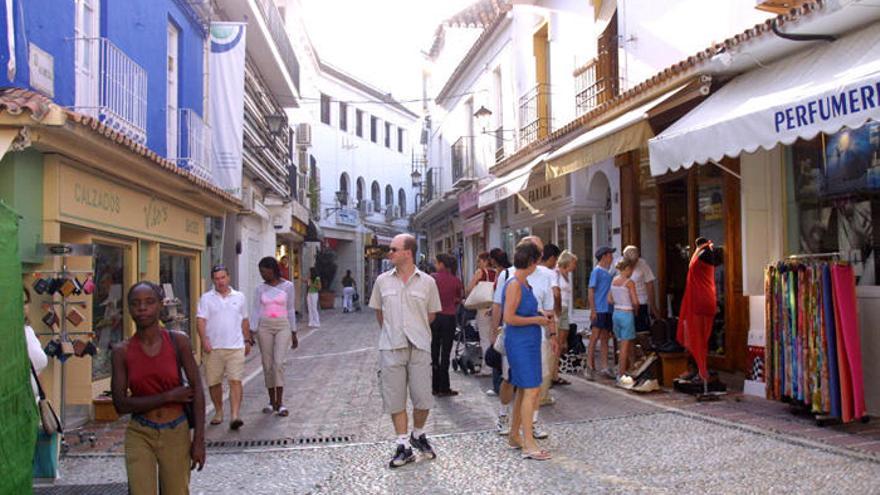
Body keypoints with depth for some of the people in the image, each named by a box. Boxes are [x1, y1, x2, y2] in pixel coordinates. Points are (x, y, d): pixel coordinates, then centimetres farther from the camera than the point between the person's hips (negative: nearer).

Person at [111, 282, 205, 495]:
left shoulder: (178, 341, -5)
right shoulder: (122, 351, -4)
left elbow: (197, 389, -4)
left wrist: (199, 440, -8)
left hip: (176, 433, 0)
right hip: (140, 435, 0)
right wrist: (169, 396, -14)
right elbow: (120, 404, -8)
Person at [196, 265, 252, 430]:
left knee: (235, 381, -9)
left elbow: (244, 321, 18)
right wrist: (204, 340, -18)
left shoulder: (239, 297, 10)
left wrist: (248, 341, 19)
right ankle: (218, 412, 26)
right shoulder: (206, 298, 4)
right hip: (213, 348, 0)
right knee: (214, 382, 8)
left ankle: (235, 416, -13)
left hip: (235, 347, 0)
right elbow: (201, 320, -5)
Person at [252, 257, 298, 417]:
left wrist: (294, 334, 9)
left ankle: (280, 403, -9)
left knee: (278, 363, -15)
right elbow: (255, 312, 5)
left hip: (282, 327, -2)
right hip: (264, 327, 2)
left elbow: (290, 311, 7)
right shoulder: (260, 289, 5)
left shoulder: (287, 286, 1)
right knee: (267, 365, 5)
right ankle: (272, 402, 16)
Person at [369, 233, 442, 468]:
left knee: (423, 398, 2)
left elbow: (431, 313, 10)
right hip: (391, 348, 1)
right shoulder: (382, 281, 4)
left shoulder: (427, 282, 0)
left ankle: (418, 435, 28)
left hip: (419, 347, -1)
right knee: (395, 399, 4)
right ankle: (403, 445, 16)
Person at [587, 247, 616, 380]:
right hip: (599, 310, -7)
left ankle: (604, 367, 13)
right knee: (594, 338, -4)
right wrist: (592, 310, -16)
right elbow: (591, 291, -10)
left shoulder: (610, 272, 15)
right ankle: (590, 368, 0)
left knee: (605, 339, 9)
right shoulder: (597, 271, -6)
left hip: (608, 310, 7)